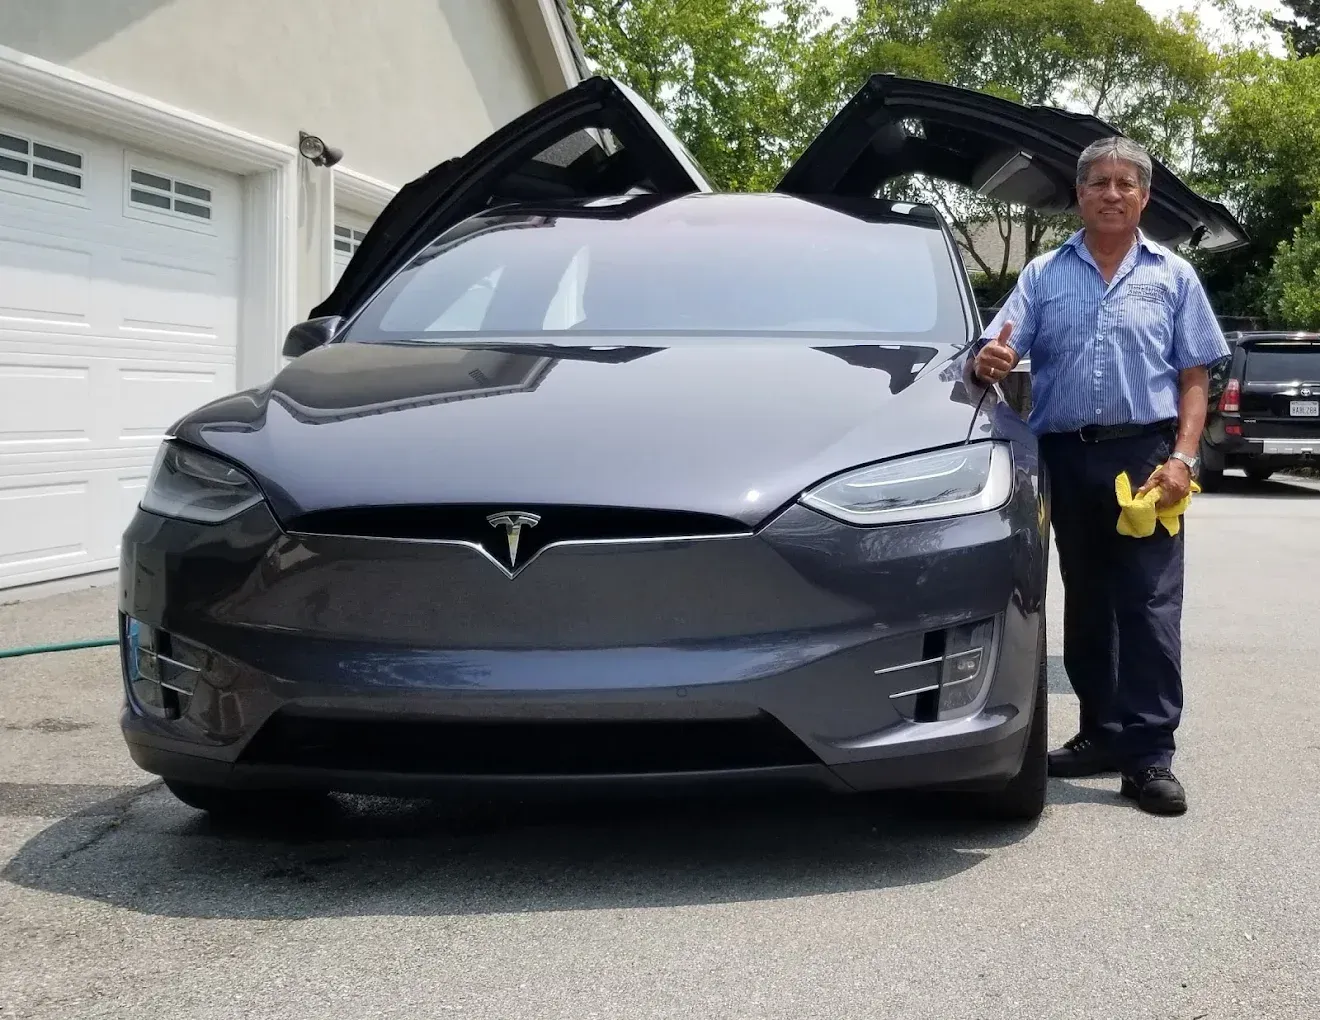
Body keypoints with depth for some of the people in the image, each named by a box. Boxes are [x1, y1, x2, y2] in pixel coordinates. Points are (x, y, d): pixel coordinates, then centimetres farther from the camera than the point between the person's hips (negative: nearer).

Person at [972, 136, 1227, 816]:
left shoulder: (1173, 276, 8)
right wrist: (990, 362, -25)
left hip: (1145, 453, -2)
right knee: (1086, 604, 10)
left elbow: (1194, 377, 6)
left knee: (1150, 605, -8)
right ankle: (1102, 733, 21)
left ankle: (1149, 754, -7)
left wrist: (1182, 457, -8)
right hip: (1067, 456, 3)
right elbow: (1001, 350, 1)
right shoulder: (1043, 275, 11)